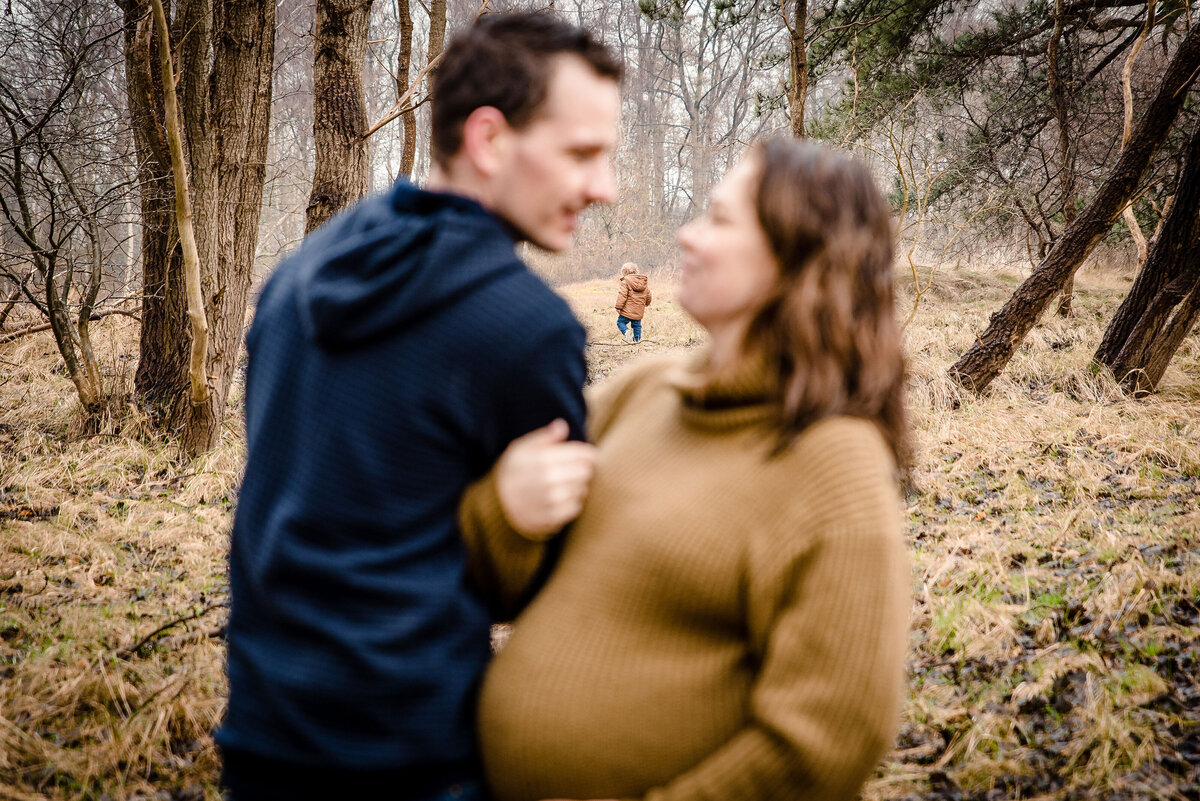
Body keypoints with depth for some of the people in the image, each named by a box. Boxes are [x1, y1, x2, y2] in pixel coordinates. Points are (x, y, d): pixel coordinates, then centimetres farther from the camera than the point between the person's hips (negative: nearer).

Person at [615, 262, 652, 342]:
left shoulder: (625, 281, -10)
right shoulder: (644, 282, 11)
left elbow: (622, 295, -17)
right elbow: (648, 296, 17)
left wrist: (618, 307, -13)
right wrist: (646, 304, 36)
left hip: (627, 311, -5)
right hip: (639, 312, 5)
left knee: (620, 322, 4)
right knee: (637, 325, 16)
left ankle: (626, 331, -21)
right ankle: (637, 339, 15)